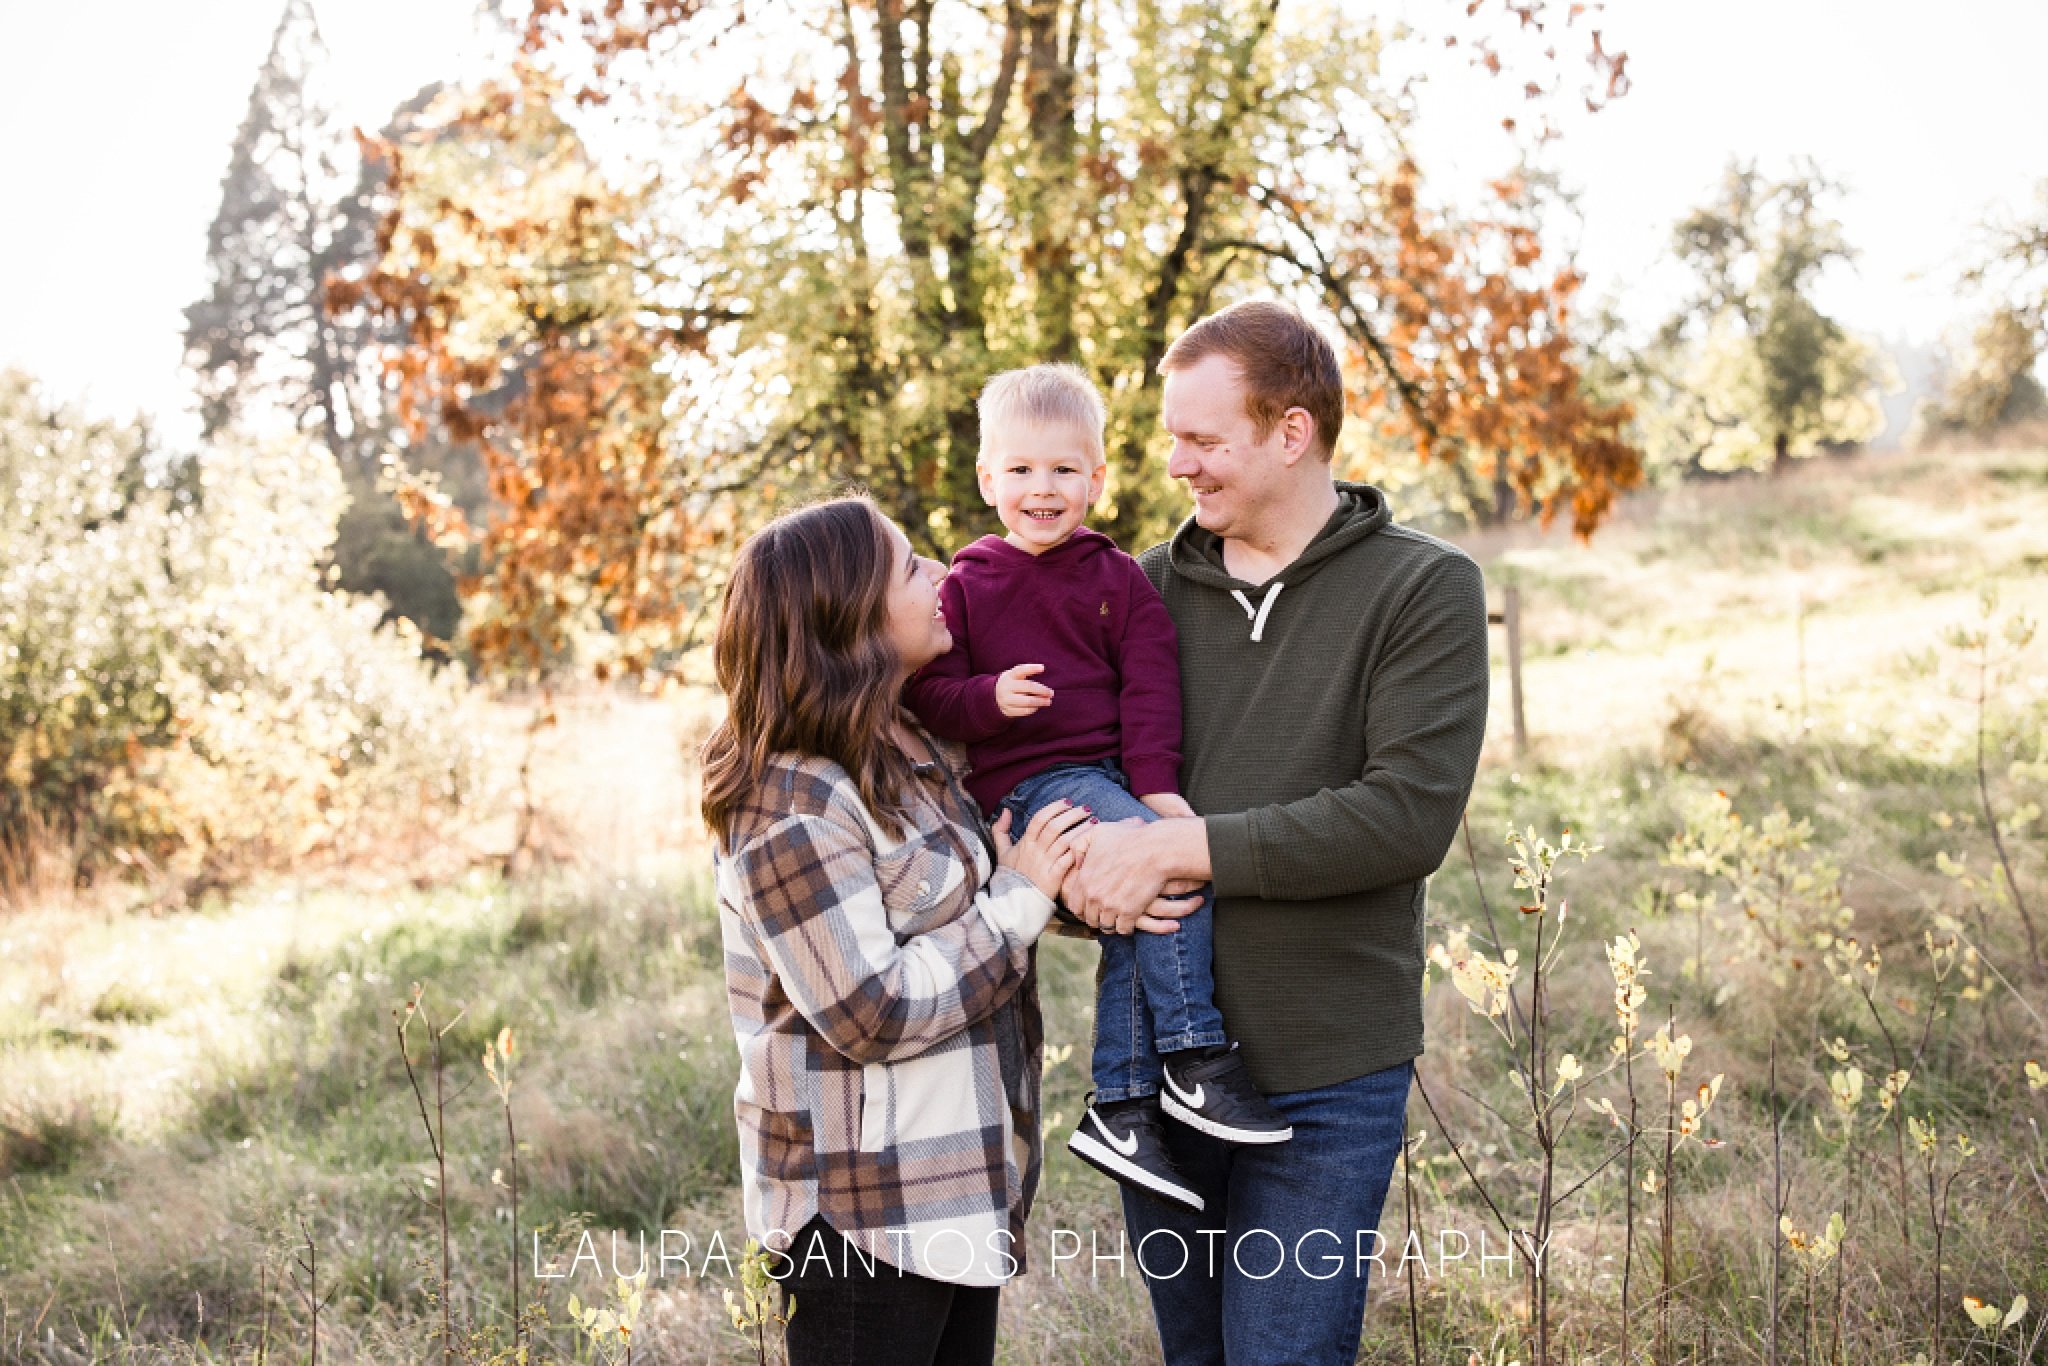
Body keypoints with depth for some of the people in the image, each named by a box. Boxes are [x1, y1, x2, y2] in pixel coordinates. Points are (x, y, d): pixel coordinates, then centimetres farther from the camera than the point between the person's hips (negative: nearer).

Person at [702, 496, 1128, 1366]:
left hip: (958, 1185, 9)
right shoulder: (792, 804, -20)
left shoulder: (920, 755, 9)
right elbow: (870, 1013, -24)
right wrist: (1018, 901, -16)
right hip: (864, 1211, -9)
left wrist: (1076, 885, 6)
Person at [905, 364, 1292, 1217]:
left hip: (1118, 780, 4)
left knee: (1141, 919, -16)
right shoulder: (967, 586, 7)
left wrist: (1156, 786, -8)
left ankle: (1119, 1110, -7)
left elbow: (1150, 690, 5)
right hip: (1030, 785, -4)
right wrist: (987, 699, -17)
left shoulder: (1120, 579, 12)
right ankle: (1193, 1060, -19)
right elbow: (927, 695, 4)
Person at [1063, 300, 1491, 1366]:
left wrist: (1179, 850, -20)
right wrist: (1079, 869, -11)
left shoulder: (1425, 589, -5)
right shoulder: (1149, 588, 8)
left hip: (1325, 1077, -4)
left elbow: (1409, 817, -17)